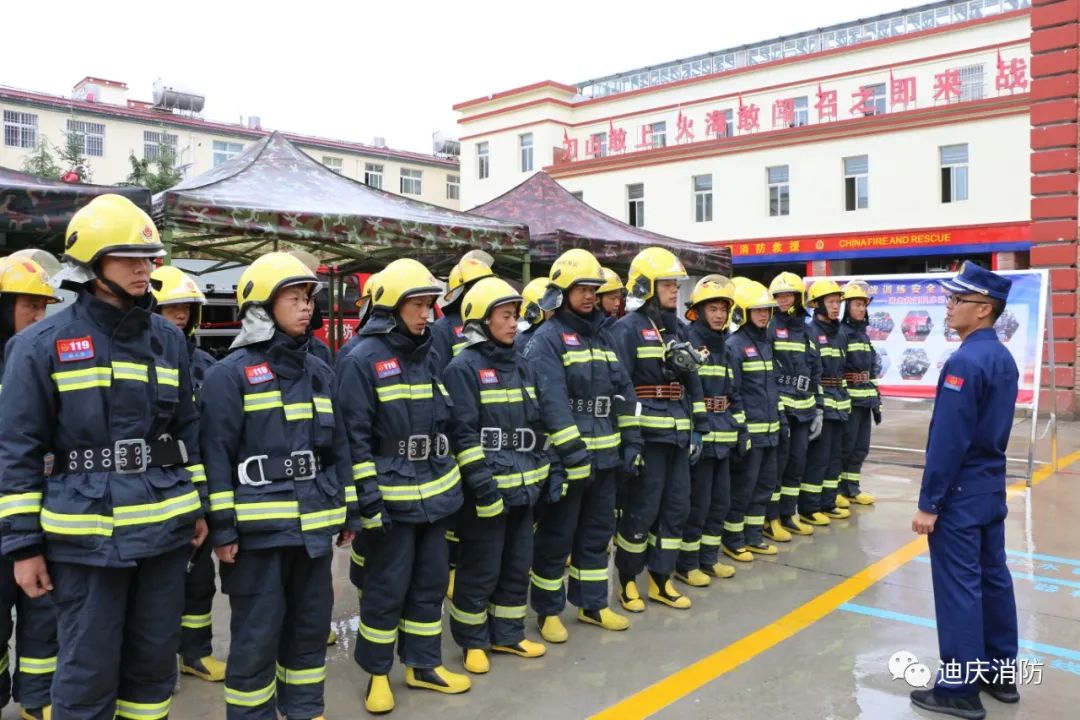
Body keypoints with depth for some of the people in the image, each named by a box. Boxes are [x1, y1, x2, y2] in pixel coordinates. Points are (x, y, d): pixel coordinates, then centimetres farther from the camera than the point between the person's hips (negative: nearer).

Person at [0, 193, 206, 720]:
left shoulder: (168, 339, 7)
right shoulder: (43, 344, -6)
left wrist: (199, 505, 11)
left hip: (165, 528, 4)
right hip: (86, 534, -4)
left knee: (155, 658, 16)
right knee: (89, 670, 6)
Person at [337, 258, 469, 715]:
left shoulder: (429, 356, 10)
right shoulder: (363, 360, -12)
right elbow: (355, 435, -14)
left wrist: (454, 480, 17)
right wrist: (368, 496, -17)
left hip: (435, 493, 7)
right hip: (392, 497, -7)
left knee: (431, 581, 15)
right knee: (387, 587, 4)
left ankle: (423, 665, 30)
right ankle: (377, 673, 22)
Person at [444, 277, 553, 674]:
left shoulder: (521, 367, 13)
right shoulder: (463, 368, -10)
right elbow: (463, 434, -15)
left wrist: (548, 472, 14)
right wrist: (482, 484, -19)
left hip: (523, 487, 7)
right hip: (486, 489, -7)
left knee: (517, 564, 15)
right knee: (480, 569, 4)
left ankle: (507, 634, 30)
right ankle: (473, 641, 20)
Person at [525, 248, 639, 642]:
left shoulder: (602, 336, 13)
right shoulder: (546, 338, -11)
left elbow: (622, 390, 14)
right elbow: (551, 400, -20)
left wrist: (631, 440, 8)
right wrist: (574, 452, -24)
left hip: (605, 454, 7)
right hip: (567, 456, -7)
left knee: (597, 531, 16)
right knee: (556, 536, 4)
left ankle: (592, 604, 30)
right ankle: (549, 610, 19)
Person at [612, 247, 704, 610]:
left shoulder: (676, 328, 14)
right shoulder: (628, 328, -9)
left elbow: (692, 383, 18)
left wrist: (697, 430, 13)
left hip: (678, 435, 8)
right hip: (647, 435, -7)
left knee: (676, 508, 11)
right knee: (641, 510, 0)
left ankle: (661, 580, 23)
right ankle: (628, 580, 18)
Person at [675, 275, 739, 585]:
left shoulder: (724, 346, 14)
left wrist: (739, 427, 14)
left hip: (722, 437, 8)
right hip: (698, 437, -8)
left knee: (720, 500, 14)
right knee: (697, 503, -1)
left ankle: (709, 557, 27)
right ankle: (686, 563, 13)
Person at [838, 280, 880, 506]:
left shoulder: (863, 334, 18)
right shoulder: (841, 333, -9)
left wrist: (877, 400, 19)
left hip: (865, 399, 8)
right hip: (848, 400, -8)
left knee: (860, 447, 11)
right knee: (845, 446, -3)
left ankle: (851, 488, 21)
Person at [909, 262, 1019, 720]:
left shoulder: (964, 361, -21)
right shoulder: (1003, 358, 9)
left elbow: (948, 439, -22)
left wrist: (929, 502, -18)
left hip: (961, 490, -9)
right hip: (992, 484, 9)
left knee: (958, 586, -2)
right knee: (993, 577, 16)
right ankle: (1000, 673, 28)